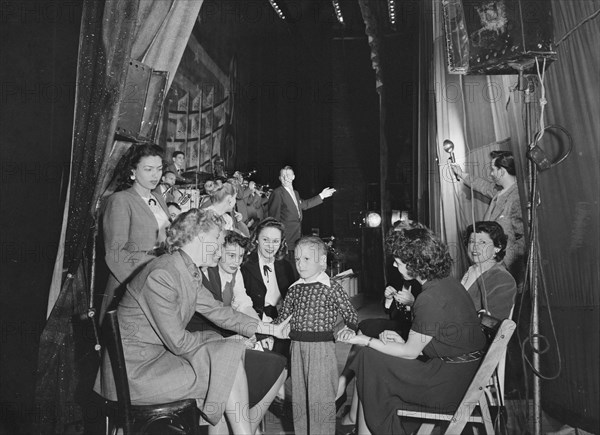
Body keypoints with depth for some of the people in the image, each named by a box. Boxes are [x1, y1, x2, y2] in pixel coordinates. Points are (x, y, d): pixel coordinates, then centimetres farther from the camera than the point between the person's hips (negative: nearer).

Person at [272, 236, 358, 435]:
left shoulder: (332, 287, -8)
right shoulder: (294, 289, 6)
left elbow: (351, 317, -3)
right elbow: (283, 317, 14)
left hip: (322, 346, -5)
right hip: (297, 347, 5)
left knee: (320, 398, 2)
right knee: (299, 397, 16)